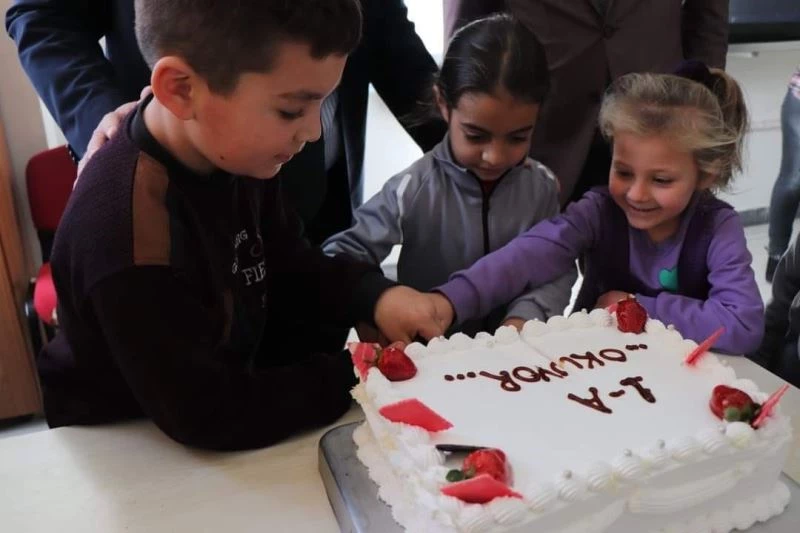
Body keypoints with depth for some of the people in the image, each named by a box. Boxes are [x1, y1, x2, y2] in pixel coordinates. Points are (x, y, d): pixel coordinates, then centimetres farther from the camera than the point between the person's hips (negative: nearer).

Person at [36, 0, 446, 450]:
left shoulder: (235, 157, -10)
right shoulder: (129, 232, -36)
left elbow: (291, 270, 2)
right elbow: (212, 418, -31)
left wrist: (377, 295, -16)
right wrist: (360, 373, -24)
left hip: (239, 374, 7)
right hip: (136, 448, -6)